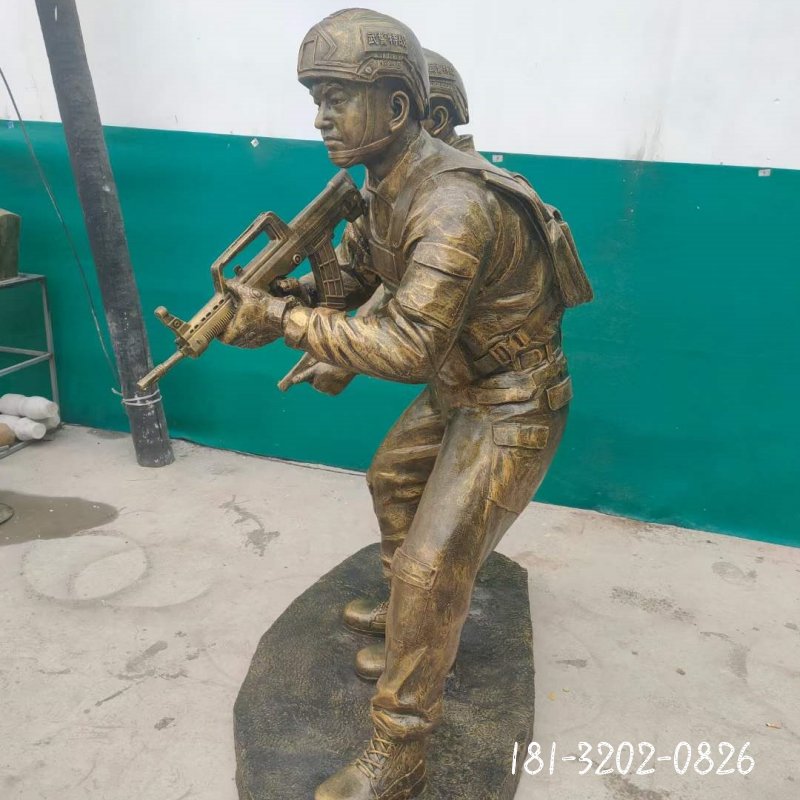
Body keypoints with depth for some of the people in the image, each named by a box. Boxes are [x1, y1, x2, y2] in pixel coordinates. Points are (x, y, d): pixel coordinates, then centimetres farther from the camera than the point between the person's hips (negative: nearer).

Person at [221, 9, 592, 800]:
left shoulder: (454, 205, -31)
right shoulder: (386, 185, 0)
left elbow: (408, 348, -35)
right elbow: (353, 274, 11)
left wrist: (283, 320, -30)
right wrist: (267, 301, -2)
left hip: (514, 408, -9)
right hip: (460, 388, 9)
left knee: (431, 569, -9)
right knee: (392, 478, 24)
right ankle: (407, 607, 49)